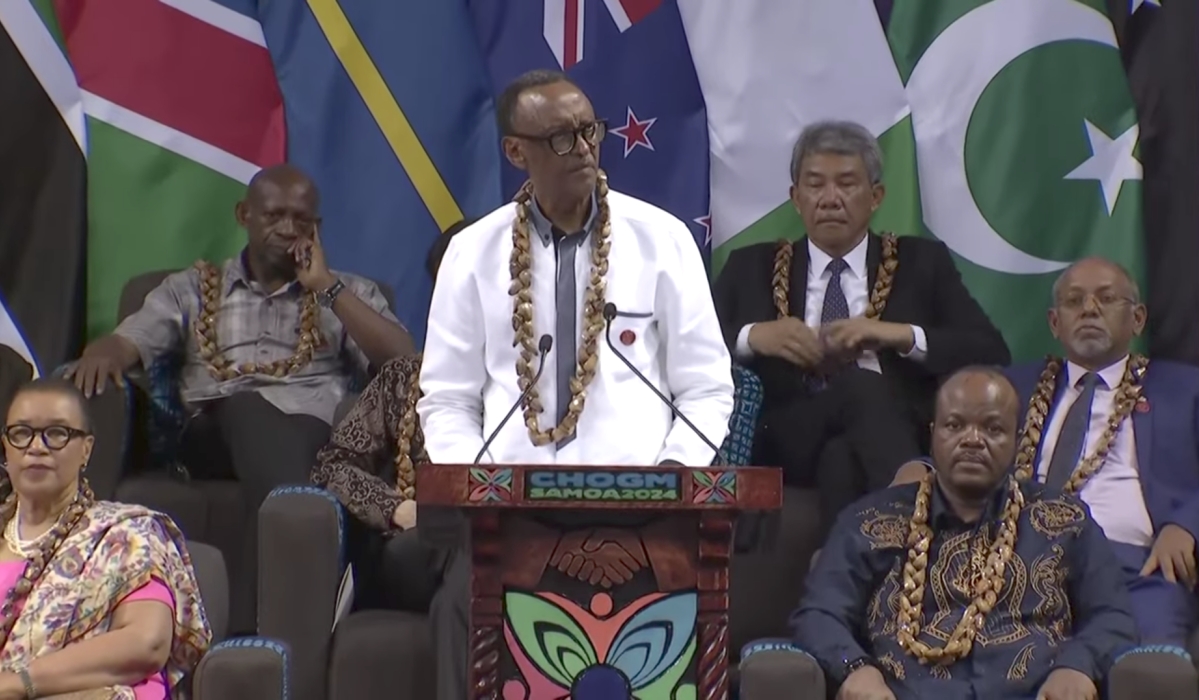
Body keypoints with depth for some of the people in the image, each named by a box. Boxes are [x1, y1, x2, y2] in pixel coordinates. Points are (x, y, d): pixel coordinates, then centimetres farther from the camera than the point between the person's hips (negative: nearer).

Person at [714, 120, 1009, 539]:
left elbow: (992, 354, 10)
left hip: (895, 435, 0)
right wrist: (752, 336, -7)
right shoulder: (752, 267, 23)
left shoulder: (922, 263, 21)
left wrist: (903, 335, -6)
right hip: (785, 444, 0)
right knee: (864, 389, -34)